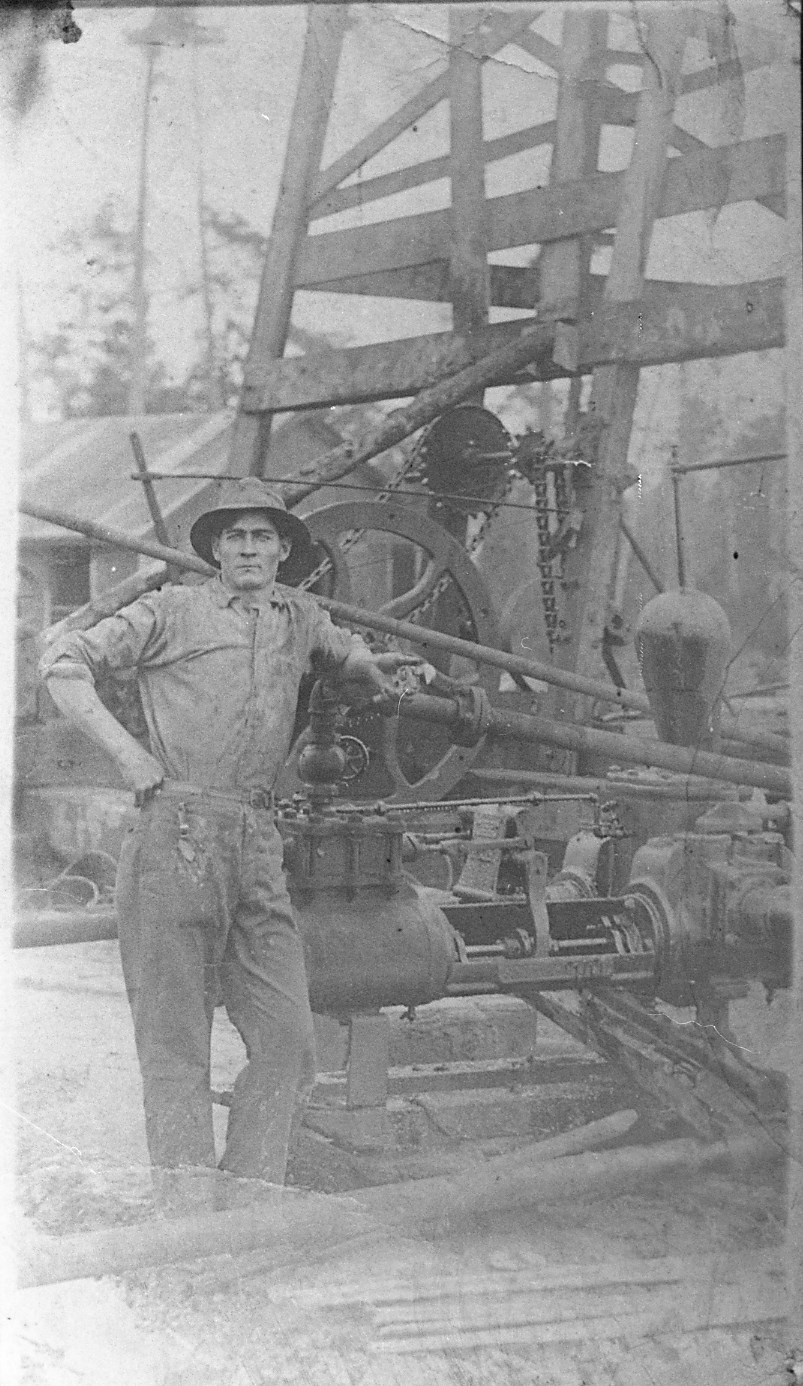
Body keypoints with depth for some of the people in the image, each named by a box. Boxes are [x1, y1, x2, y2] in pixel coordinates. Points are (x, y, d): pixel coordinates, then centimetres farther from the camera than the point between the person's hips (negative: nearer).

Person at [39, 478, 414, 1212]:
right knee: (176, 1039, -2)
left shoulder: (298, 615, 20)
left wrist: (375, 668, 20)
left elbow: (345, 652, 43)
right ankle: (188, 1209, 3)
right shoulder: (174, 612, 6)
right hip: (175, 837, -5)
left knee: (287, 1040, -1)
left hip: (258, 847, 5)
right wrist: (125, 749, -4)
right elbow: (65, 663, 7)